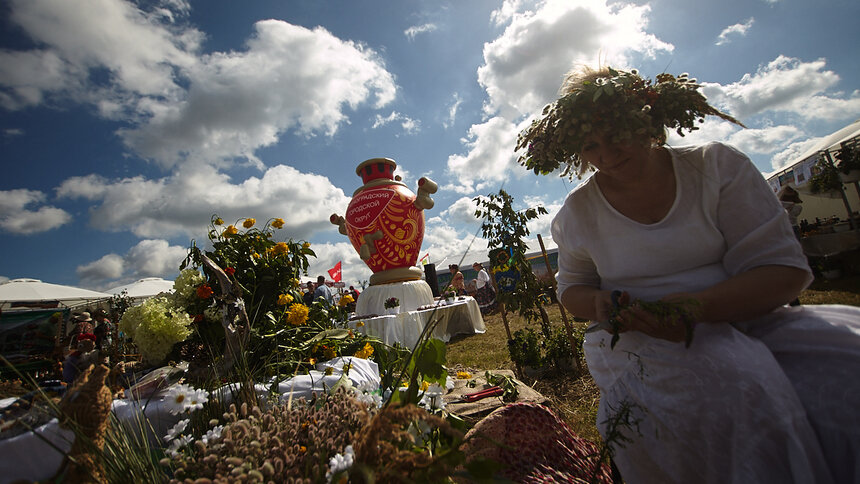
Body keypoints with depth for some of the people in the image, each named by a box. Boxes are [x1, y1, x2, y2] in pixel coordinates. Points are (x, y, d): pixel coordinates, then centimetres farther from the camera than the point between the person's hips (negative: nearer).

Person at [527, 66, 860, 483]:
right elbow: (571, 287, 13)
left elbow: (784, 268, -5)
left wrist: (695, 306, -25)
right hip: (638, 338, -1)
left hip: (747, 320, 2)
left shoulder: (717, 166, 0)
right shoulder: (577, 211, 1)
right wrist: (599, 304, -13)